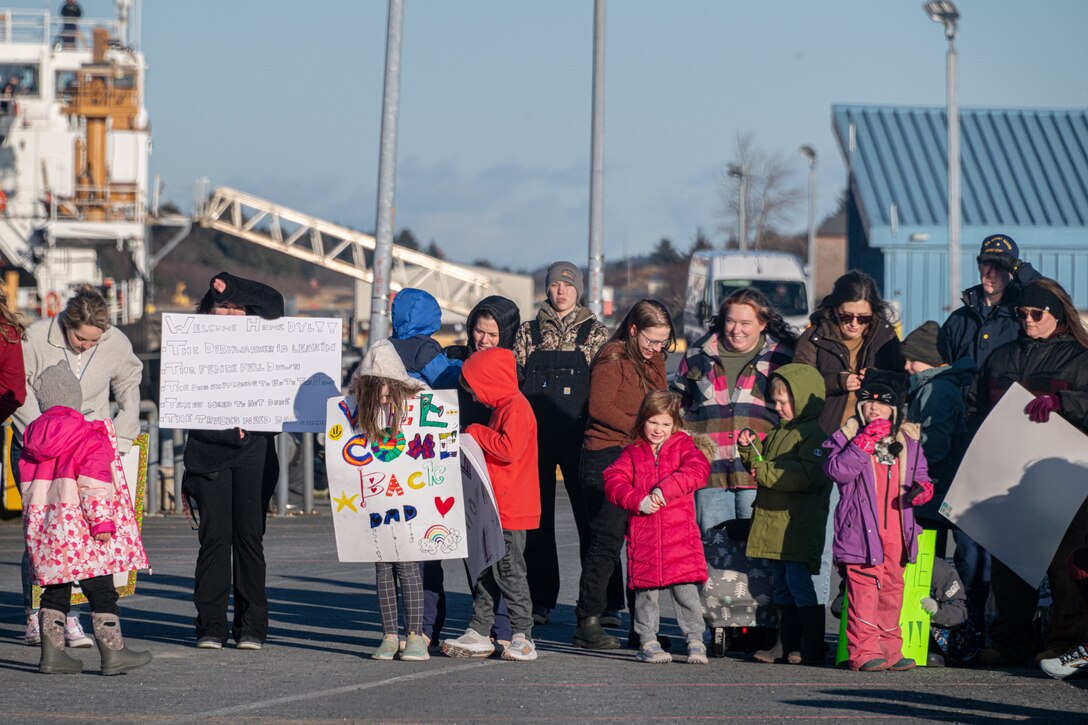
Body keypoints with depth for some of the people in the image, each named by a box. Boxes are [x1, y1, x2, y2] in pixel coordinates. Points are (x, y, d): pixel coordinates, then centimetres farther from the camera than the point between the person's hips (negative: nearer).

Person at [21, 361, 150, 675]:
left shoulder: (32, 437, 10)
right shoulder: (89, 437, -10)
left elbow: (28, 486, 15)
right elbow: (94, 483, -16)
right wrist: (101, 520, -14)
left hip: (42, 527, 6)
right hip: (80, 528, -6)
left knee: (55, 590, 13)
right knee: (101, 590, -1)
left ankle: (51, 653, 10)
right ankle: (113, 652, -1)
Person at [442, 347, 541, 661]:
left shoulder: (516, 408, -14)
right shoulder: (504, 406, 18)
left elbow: (509, 449, -26)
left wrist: (477, 433, -13)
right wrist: (477, 438, 10)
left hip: (510, 509, -10)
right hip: (495, 507, 10)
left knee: (508, 570, -7)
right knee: (485, 569, 12)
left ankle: (523, 637, -2)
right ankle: (478, 633, 16)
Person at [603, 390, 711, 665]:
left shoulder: (682, 446, 8)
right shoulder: (633, 453, 12)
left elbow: (698, 469, -12)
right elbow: (613, 482, 1)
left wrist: (664, 490, -21)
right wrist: (638, 501, -17)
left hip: (679, 535, -2)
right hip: (643, 536, 2)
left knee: (685, 589, -5)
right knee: (645, 590, 5)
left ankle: (696, 642, 3)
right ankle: (648, 642, 16)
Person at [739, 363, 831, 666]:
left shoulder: (813, 436, -12)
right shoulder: (778, 433, 17)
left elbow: (808, 476, -24)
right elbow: (761, 467, 25)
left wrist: (766, 471, -21)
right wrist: (750, 450, 6)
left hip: (800, 530, -9)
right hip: (775, 527, 9)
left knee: (801, 587, -7)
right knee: (782, 588, 12)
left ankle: (811, 649, -4)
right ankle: (786, 644, 18)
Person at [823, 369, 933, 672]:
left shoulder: (908, 439, 11)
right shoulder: (850, 435, -3)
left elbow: (920, 473, 25)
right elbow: (838, 470, -19)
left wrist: (922, 488, 2)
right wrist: (866, 441, -23)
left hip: (896, 531, 5)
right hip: (861, 530, -5)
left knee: (892, 588, 12)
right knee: (863, 588, -9)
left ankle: (889, 649, 19)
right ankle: (863, 651, -7)